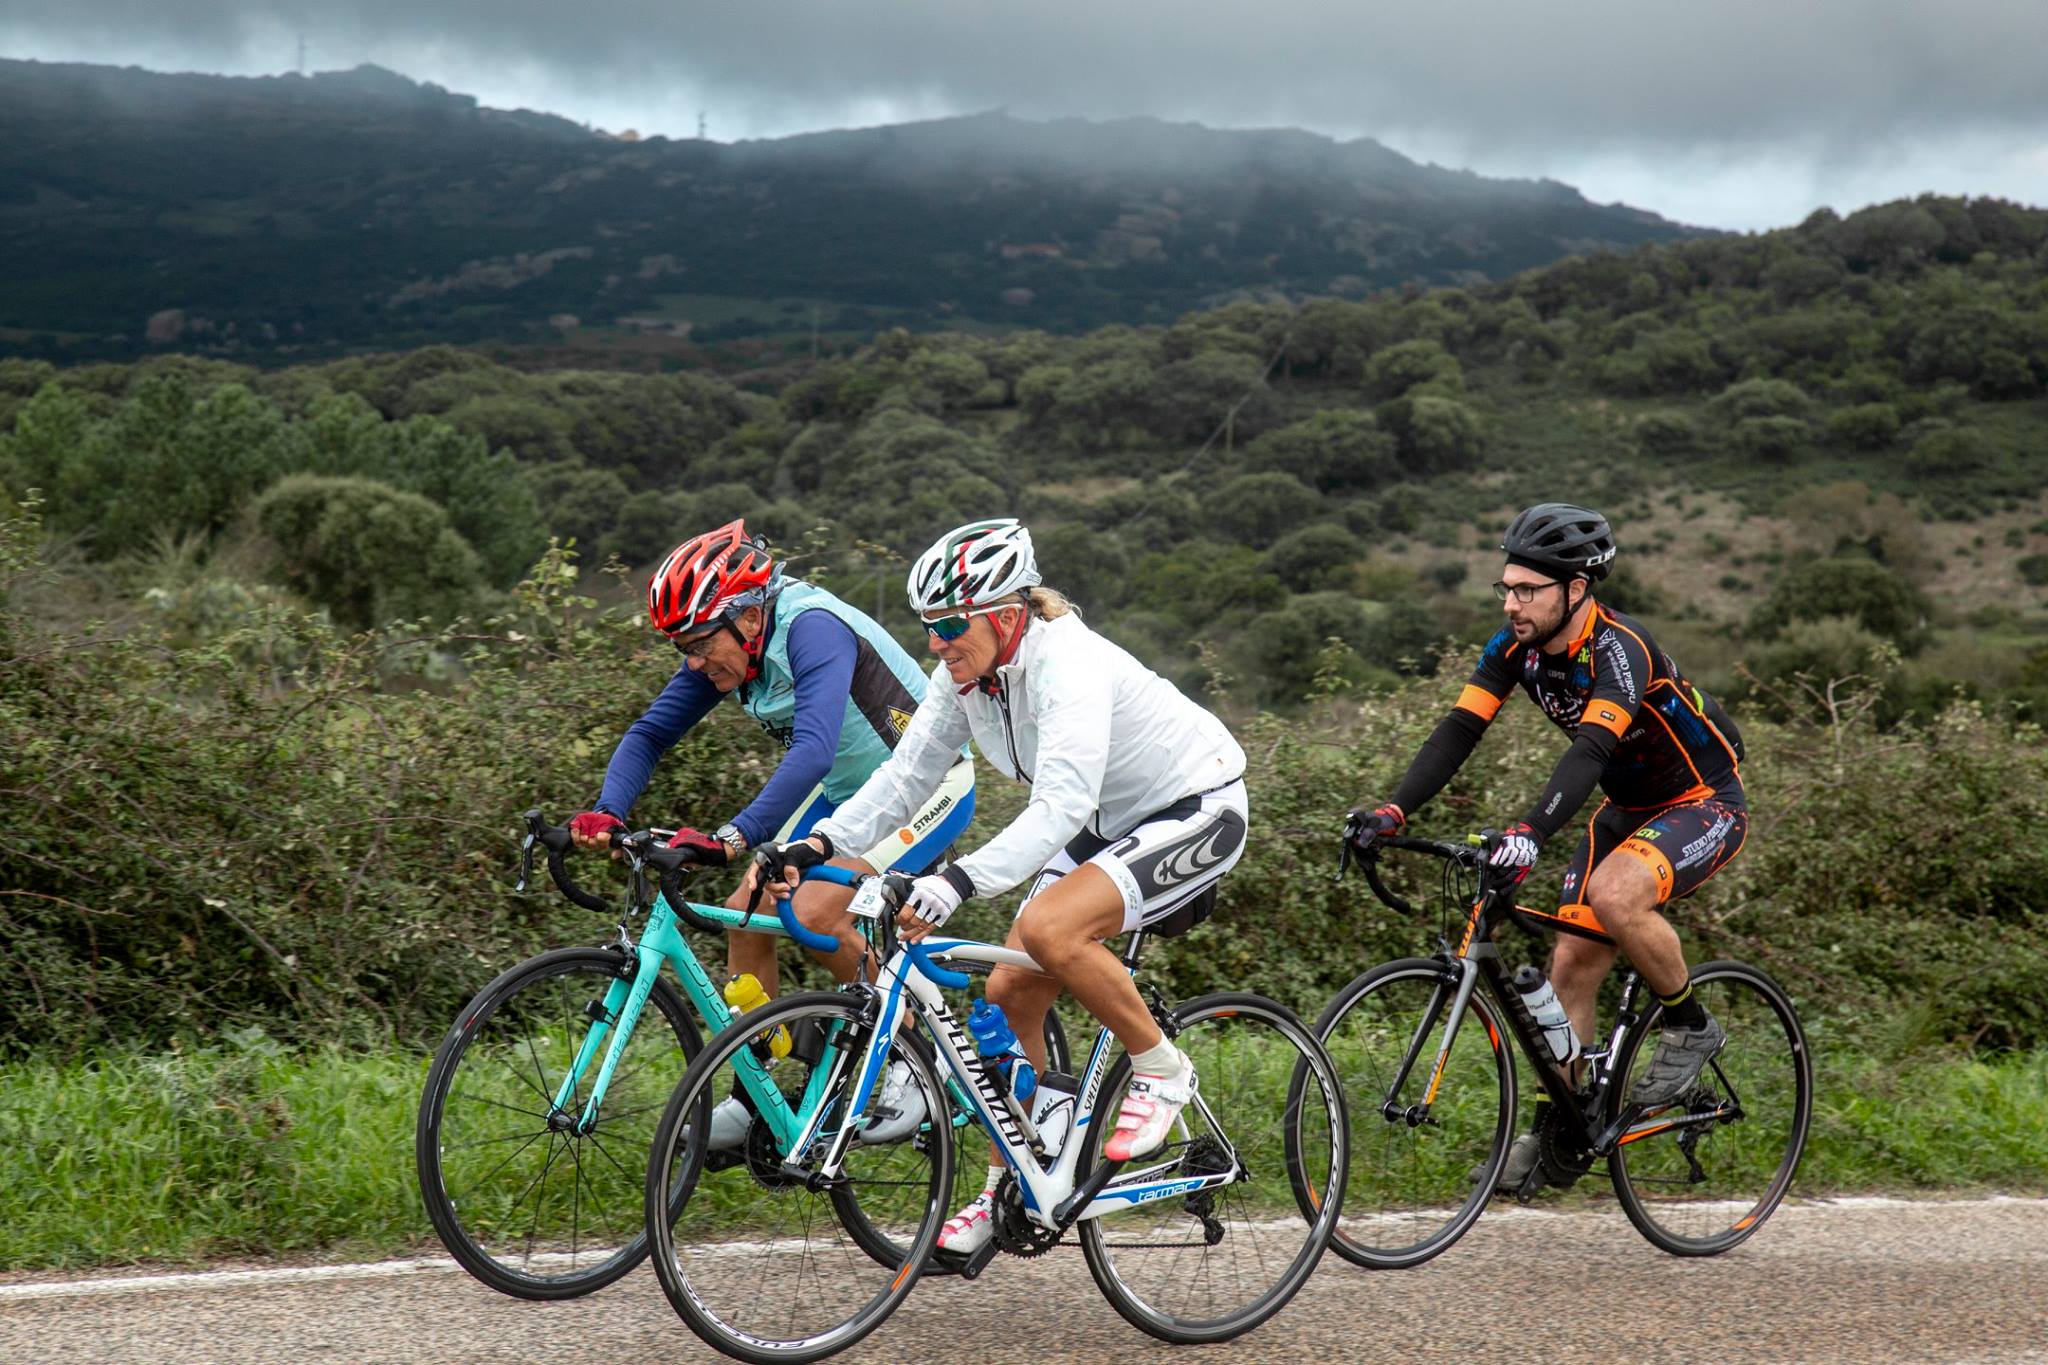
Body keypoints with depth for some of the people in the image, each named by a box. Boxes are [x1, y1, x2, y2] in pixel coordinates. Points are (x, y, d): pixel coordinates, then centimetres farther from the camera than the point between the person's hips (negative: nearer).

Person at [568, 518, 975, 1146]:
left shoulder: (813, 629, -30)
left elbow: (813, 750, -44)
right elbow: (651, 732, -5)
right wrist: (607, 814, -23)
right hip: (846, 793, 8)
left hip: (927, 787, -8)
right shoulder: (727, 648, -6)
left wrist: (735, 837, -53)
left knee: (815, 910, -25)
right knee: (747, 914, -3)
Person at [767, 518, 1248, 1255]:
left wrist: (959, 881, -53)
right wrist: (822, 842, -17)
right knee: (1009, 990, 0)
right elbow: (907, 773, -3)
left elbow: (1060, 805, -42)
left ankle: (1160, 1067, -8)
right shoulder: (966, 674, -7)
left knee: (1049, 927, -31)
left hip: (1195, 811, -8)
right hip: (1107, 823, 9)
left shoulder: (1068, 664, -31)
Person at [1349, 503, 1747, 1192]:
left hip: (1704, 802, -8)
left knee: (1615, 893, -34)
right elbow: (1459, 730, -14)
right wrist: (1396, 810, -29)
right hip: (1629, 805, 8)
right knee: (1571, 963, 1)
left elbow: (1590, 750, -43)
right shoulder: (1516, 645, -8)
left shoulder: (1618, 648, -30)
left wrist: (1530, 831, -58)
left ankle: (1689, 1026, -9)